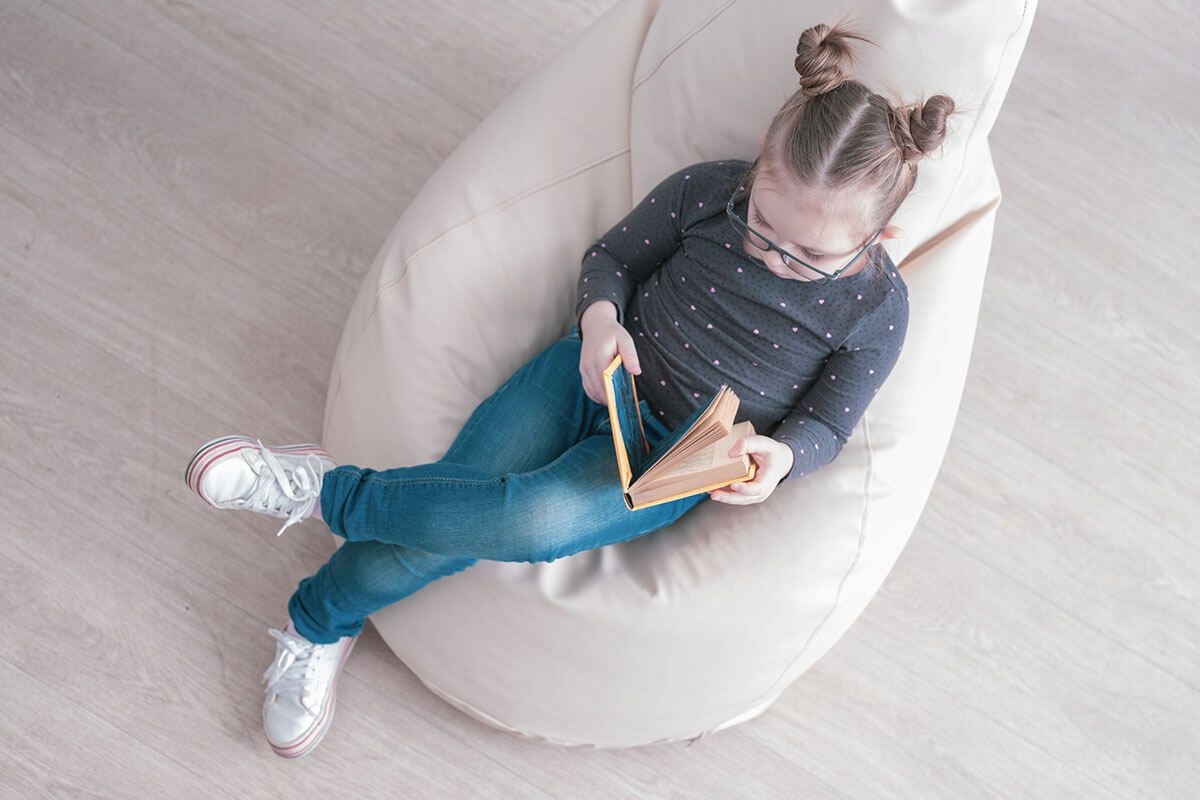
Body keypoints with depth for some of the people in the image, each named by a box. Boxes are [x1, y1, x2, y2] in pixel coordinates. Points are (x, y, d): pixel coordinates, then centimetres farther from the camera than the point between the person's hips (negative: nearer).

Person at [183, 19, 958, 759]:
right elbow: (612, 256, 5)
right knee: (451, 511, -15)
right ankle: (320, 623, 12)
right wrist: (601, 319, -17)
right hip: (597, 375, 3)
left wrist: (781, 457, -23)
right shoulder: (709, 189, -11)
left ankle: (325, 490, -15)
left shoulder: (877, 307, -14)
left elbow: (827, 423, -1)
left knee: (533, 521, -32)